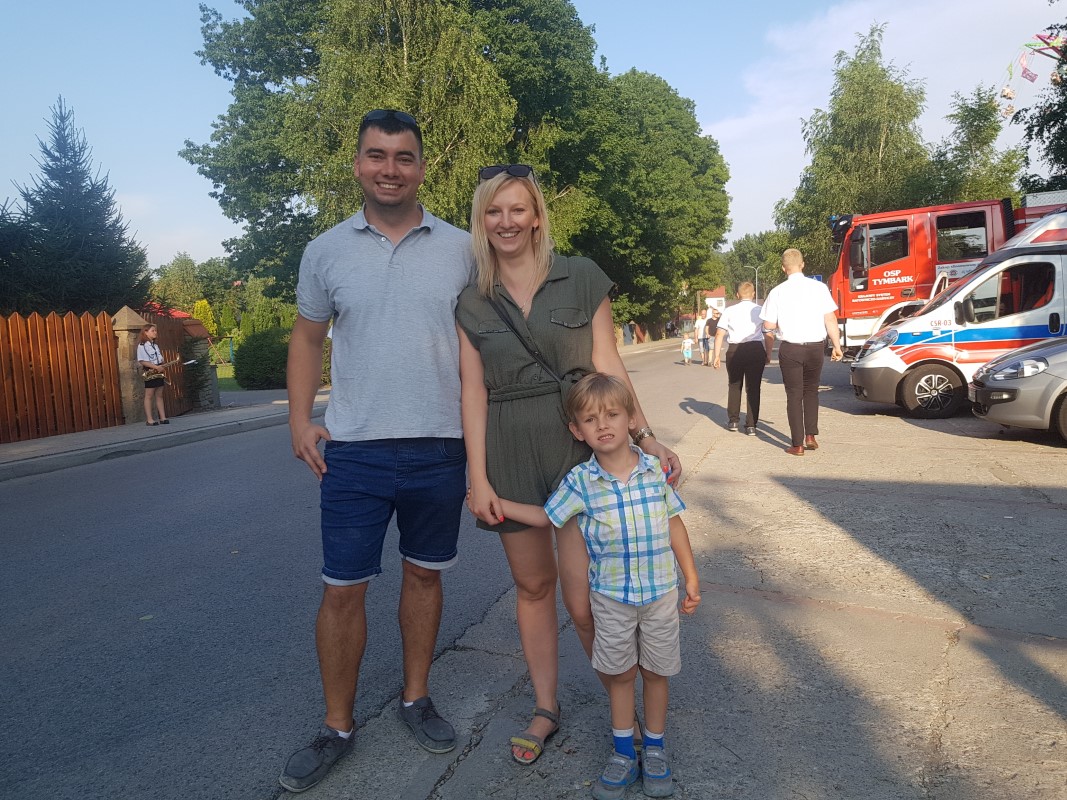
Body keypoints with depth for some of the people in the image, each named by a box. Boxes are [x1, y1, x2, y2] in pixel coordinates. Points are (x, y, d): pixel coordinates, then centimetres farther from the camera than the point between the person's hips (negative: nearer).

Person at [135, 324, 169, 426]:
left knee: (159, 395, 8)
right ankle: (149, 419, 0)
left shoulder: (155, 345, 16)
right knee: (149, 395, -2)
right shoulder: (142, 345, -8)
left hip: (159, 372, 7)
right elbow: (142, 361, -16)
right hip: (149, 373, -7)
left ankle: (163, 418, 10)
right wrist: (155, 367, -22)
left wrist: (162, 368, 3)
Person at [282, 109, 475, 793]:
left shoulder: (460, 249, 2)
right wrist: (300, 418, 1)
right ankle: (338, 727, 25)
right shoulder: (326, 251, 3)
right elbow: (308, 339, 12)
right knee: (343, 589, 5)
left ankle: (416, 698, 34)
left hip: (440, 447, 1)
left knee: (425, 575, 14)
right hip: (354, 450, 0)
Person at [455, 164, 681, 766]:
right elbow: (474, 392, 3)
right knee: (533, 585, 14)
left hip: (579, 446, -2)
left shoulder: (582, 278, 1)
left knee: (584, 599, -3)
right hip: (510, 454, 3)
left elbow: (609, 368, 1)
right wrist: (478, 478, -2)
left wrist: (645, 436, -7)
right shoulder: (471, 304, 6)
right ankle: (546, 710, 32)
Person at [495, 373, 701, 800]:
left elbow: (674, 524, 2)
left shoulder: (655, 470, -8)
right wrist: (495, 504, -2)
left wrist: (691, 578, 6)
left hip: (661, 591, 1)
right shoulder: (579, 481, -10)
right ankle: (623, 752, 34)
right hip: (611, 596, 0)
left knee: (655, 671, 15)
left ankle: (655, 748, 36)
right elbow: (546, 516, 4)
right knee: (620, 673, 14)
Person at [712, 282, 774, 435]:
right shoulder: (760, 311, 3)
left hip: (734, 350, 1)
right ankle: (751, 425, 5)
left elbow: (719, 334, -1)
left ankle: (733, 421, 23)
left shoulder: (729, 311, 5)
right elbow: (769, 336, 1)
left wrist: (716, 355, 2)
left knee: (734, 386, 17)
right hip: (756, 350, -1)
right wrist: (768, 355, 12)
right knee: (753, 388, 6)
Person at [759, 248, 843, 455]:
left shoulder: (777, 292, -8)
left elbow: (768, 325, -6)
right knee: (811, 391, 20)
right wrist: (836, 346, 3)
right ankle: (810, 436, 16)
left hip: (790, 349, -2)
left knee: (794, 394, 6)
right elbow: (830, 319, -5)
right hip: (815, 347, 2)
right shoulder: (819, 288, -4)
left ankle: (797, 444, 6)